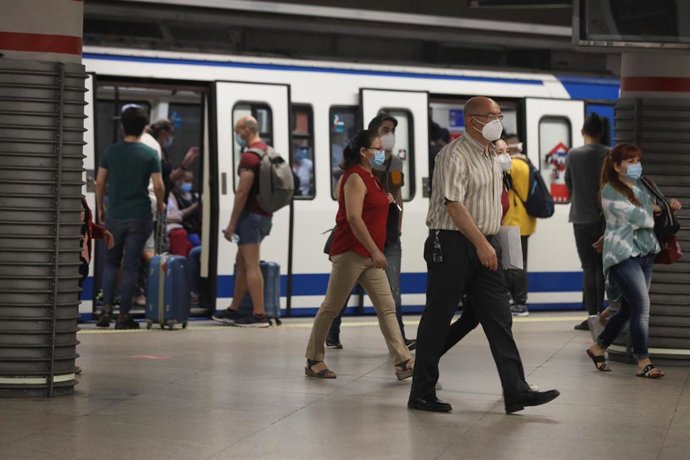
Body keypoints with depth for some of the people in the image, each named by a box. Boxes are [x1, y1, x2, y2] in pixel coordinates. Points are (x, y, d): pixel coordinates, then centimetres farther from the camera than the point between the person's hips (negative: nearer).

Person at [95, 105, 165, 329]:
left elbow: (100, 182, 2)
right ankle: (123, 316, 4)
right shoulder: (150, 154, -5)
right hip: (139, 216, -2)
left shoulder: (111, 152, 1)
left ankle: (106, 310, 4)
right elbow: (158, 185, -9)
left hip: (114, 216, 2)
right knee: (131, 265, 3)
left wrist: (100, 208, 14)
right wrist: (161, 204, 10)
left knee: (111, 262, 16)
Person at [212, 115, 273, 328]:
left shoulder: (250, 156, -16)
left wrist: (232, 223, -15)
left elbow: (242, 192, -19)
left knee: (251, 265, -8)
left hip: (251, 215, -10)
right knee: (242, 263, 16)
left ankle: (259, 315, -9)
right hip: (264, 215, 10)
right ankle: (234, 311, 22)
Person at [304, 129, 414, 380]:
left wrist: (385, 201, 15)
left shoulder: (370, 177, 16)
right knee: (331, 307, 0)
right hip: (350, 252, -9)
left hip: (369, 255, 9)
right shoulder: (355, 178, -12)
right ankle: (313, 360, 9)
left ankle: (403, 362, -3)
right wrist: (375, 252, -22)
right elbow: (353, 218, -21)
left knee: (387, 307, 1)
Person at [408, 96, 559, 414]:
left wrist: (489, 244, 18)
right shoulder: (455, 155, -11)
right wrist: (481, 244, -23)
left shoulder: (491, 158, 16)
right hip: (452, 244, -8)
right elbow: (454, 205, -20)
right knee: (437, 319, 0)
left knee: (499, 319, 1)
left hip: (483, 246, 8)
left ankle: (516, 391, -1)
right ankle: (422, 393, 8)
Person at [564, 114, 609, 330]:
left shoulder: (573, 155, -5)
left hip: (582, 218, -1)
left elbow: (568, 184, 6)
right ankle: (599, 314, 11)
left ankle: (592, 316, -4)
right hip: (605, 218, 1)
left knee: (589, 267, 0)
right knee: (602, 266, 11)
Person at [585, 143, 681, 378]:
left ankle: (598, 347, 26)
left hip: (645, 253, 8)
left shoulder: (641, 187, 14)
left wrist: (670, 206, 6)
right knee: (642, 305, -13)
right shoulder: (610, 191, -10)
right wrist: (653, 210, 3)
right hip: (623, 255, -8)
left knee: (628, 309, 10)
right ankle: (643, 362, -6)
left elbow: (654, 207, 27)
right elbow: (636, 216, -17)